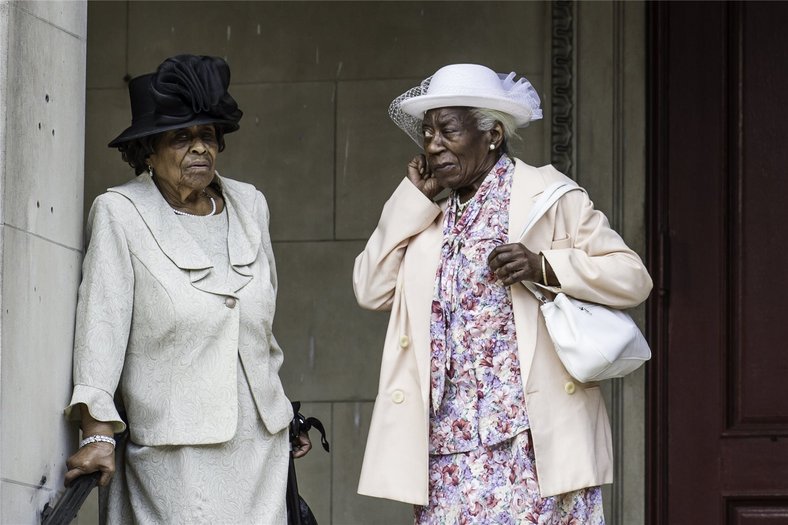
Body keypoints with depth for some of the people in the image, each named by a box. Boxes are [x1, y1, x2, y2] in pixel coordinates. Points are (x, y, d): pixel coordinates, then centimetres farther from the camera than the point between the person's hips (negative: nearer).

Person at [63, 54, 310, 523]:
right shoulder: (119, 214, -4)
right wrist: (98, 432, -18)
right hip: (174, 450, -5)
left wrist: (285, 415, 24)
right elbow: (102, 323, -10)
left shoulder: (250, 206, 11)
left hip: (259, 444, 5)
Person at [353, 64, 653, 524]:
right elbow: (371, 290, 5)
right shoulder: (426, 212, 16)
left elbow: (634, 277, -3)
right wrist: (413, 199, 3)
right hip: (448, 434, 5)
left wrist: (543, 266, -17)